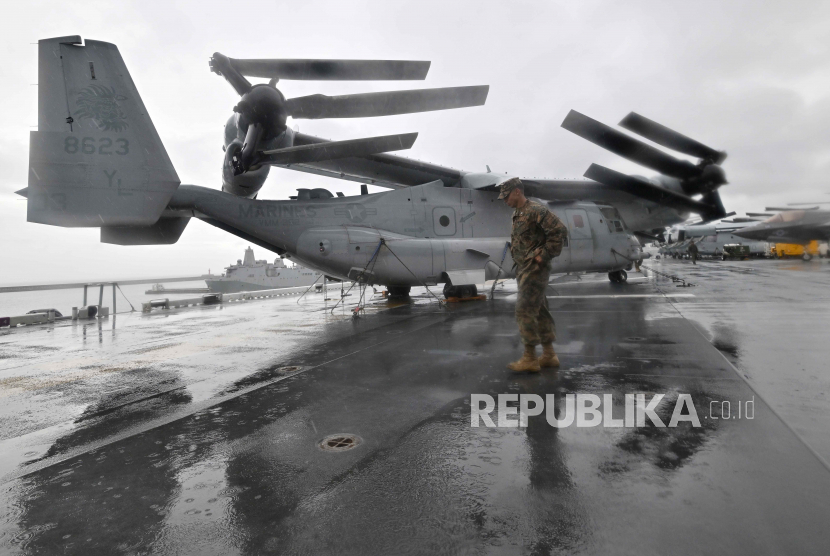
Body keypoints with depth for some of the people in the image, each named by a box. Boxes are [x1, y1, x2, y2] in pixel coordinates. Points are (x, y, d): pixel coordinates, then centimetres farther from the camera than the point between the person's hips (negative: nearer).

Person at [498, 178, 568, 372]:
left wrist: (544, 255, -18)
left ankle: (529, 358, -1)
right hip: (523, 269, 10)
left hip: (535, 269, -10)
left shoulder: (536, 211, -14)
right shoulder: (516, 214, 16)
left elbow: (560, 230, -21)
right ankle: (549, 355, 20)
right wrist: (517, 258, 13)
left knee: (525, 311, -9)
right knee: (539, 311, 12)